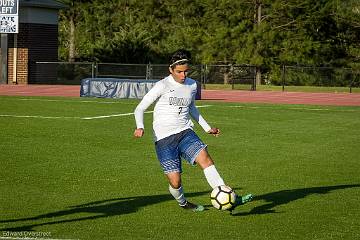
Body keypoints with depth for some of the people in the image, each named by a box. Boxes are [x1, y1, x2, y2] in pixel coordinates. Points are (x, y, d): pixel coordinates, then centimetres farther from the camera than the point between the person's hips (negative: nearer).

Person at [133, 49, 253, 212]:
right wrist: (140, 127, -23)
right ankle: (183, 203, 24)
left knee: (205, 159, -22)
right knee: (175, 181, -10)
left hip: (185, 133, 4)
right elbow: (140, 108, -4)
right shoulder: (162, 86, -6)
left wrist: (207, 128, 30)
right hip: (164, 138, -4)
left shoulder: (192, 85, 10)